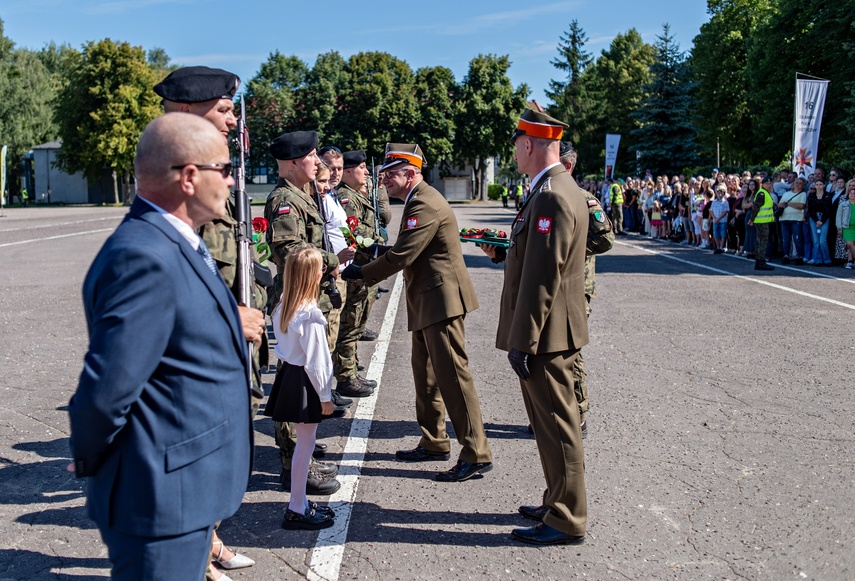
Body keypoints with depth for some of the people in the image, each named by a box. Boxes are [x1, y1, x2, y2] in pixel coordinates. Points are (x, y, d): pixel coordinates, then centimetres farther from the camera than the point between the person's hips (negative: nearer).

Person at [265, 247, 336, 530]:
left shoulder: (283, 305, 3)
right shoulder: (310, 315, -22)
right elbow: (315, 359, -19)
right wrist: (325, 395, -10)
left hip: (288, 372, 9)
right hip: (305, 381, -9)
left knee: (304, 441, 18)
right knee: (305, 443, 2)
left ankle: (300, 502, 29)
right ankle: (296, 511, 13)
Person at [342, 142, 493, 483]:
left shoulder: (426, 205, -18)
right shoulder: (417, 201, 16)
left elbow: (400, 256, -21)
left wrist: (362, 273, -10)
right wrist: (375, 257, 9)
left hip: (441, 300, -11)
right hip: (426, 303, 11)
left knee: (451, 375, -8)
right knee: (425, 374, 17)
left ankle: (476, 454, -1)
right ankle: (434, 443, 30)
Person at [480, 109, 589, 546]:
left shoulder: (552, 198, -21)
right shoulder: (561, 189, 12)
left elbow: (542, 278, -24)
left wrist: (523, 342, -22)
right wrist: (506, 251, 18)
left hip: (547, 335, -11)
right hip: (552, 332, 11)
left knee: (556, 427, 1)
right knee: (552, 423, 20)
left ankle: (566, 522, 15)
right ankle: (560, 503, 35)